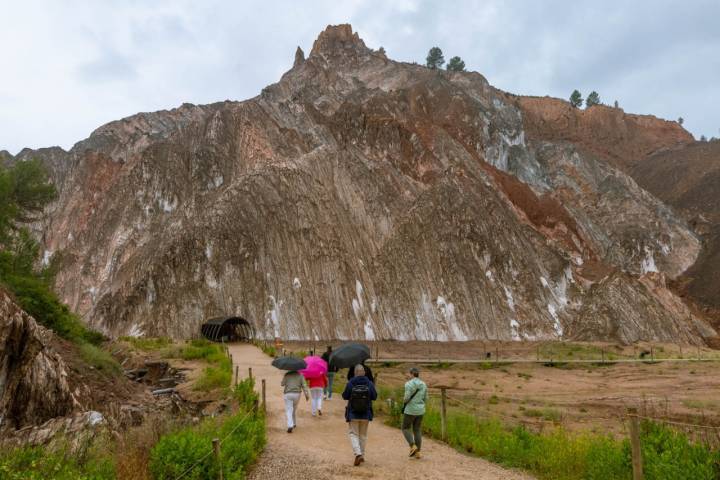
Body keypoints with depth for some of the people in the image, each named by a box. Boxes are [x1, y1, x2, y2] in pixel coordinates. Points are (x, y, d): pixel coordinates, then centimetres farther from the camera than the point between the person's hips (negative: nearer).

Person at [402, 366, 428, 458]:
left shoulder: (409, 384, -14)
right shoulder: (423, 384, 5)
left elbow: (407, 397, -20)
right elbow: (425, 399, 8)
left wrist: (405, 400, 2)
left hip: (410, 410, -6)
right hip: (420, 410, 6)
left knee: (406, 428, 11)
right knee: (417, 430, 12)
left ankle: (413, 446, -6)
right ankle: (417, 452, 11)